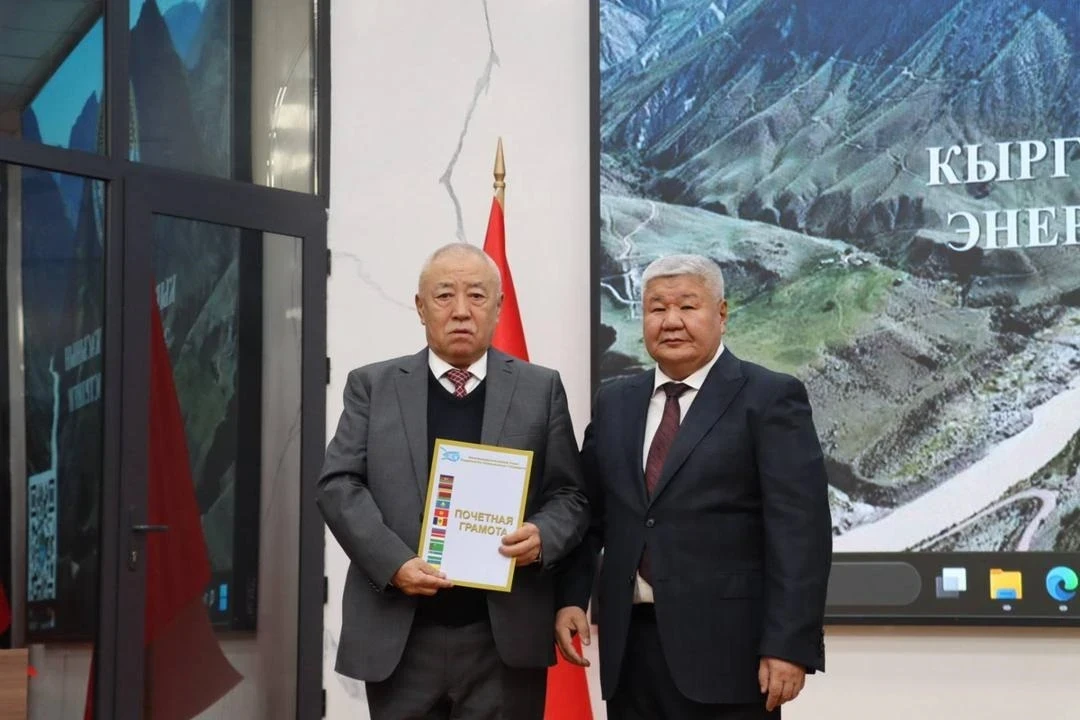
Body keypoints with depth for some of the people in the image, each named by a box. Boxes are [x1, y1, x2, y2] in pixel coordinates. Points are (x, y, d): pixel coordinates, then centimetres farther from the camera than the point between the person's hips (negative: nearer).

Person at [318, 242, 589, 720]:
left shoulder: (540, 389, 8)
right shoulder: (373, 386, 7)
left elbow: (569, 495, 7)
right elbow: (339, 484, 0)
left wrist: (543, 536, -15)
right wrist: (394, 563, -14)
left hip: (505, 639, 0)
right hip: (399, 637, 0)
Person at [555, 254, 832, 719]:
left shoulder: (770, 399, -3)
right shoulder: (614, 403, 14)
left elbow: (800, 529, -9)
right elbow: (588, 512, 17)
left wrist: (790, 644, -16)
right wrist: (570, 598, 1)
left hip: (725, 646, -5)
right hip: (629, 644, 5)